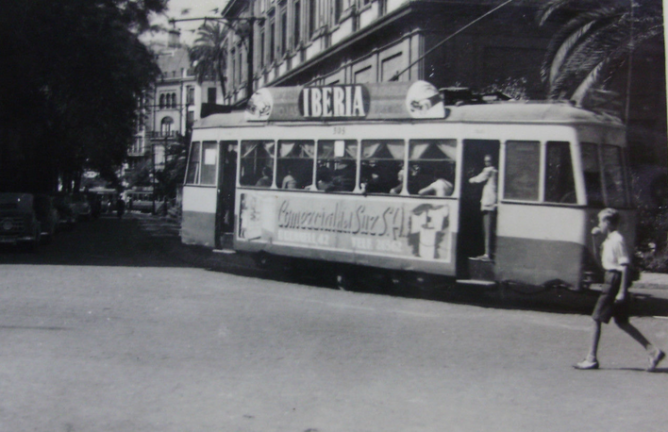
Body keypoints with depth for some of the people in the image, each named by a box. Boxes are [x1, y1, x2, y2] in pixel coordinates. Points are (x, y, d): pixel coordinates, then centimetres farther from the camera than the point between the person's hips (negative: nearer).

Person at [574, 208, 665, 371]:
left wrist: (622, 291, -22)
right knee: (621, 321, 14)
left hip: (614, 280, -10)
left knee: (597, 318, -4)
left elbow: (625, 266, -19)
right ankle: (652, 351, 15)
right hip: (611, 278, 10)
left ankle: (591, 359, 1)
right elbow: (601, 260, 25)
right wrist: (597, 236, 14)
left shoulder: (617, 240, -16)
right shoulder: (609, 240, 13)